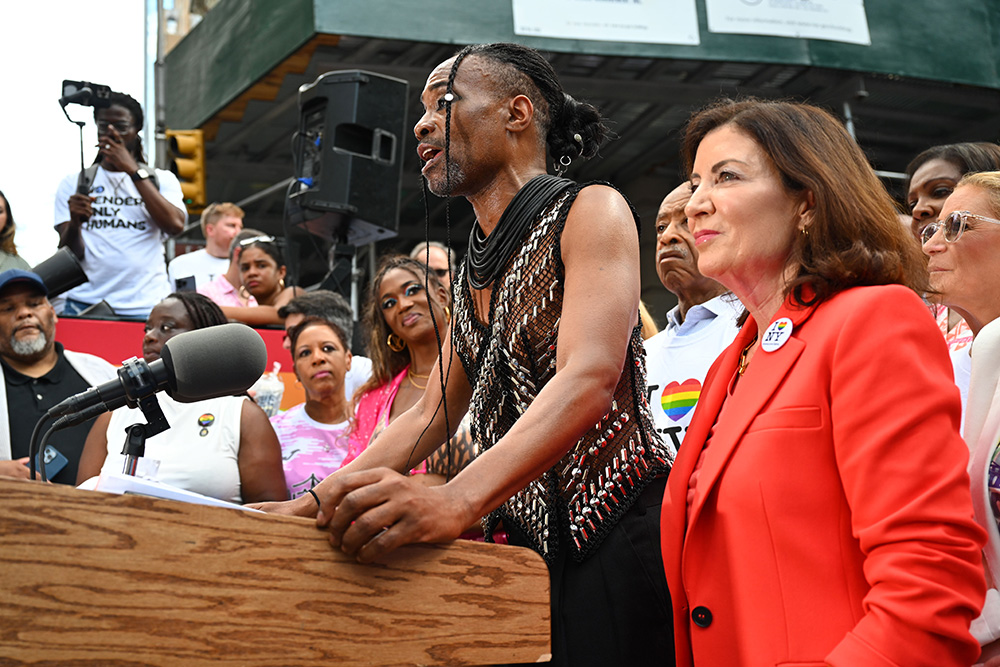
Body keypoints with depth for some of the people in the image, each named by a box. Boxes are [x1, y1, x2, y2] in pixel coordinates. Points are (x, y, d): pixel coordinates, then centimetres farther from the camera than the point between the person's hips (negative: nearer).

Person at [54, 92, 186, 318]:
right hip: (84, 303, 1)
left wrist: (133, 170, -8)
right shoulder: (74, 182, 13)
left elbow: (175, 225, -10)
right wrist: (75, 223, -18)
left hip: (146, 307, -1)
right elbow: (69, 253, 4)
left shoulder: (162, 179, 12)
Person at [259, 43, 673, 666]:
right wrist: (321, 504, 7)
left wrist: (456, 499, -36)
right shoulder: (473, 274, 17)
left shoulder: (591, 211, -7)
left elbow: (589, 379, -22)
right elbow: (428, 416, 20)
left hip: (616, 538, -6)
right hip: (522, 540, 7)